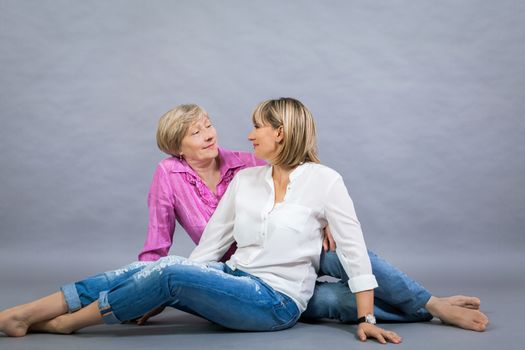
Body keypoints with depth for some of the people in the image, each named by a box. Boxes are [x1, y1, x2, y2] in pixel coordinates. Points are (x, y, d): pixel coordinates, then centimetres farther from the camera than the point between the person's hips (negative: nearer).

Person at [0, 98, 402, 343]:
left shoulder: (324, 181, -8)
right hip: (236, 281, 6)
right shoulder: (245, 179, 9)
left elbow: (354, 251, -7)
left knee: (170, 271, -27)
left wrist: (366, 319, -11)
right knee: (155, 269, -20)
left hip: (277, 302, -5)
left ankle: (64, 322, -11)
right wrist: (160, 299, 5)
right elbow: (211, 243, 9)